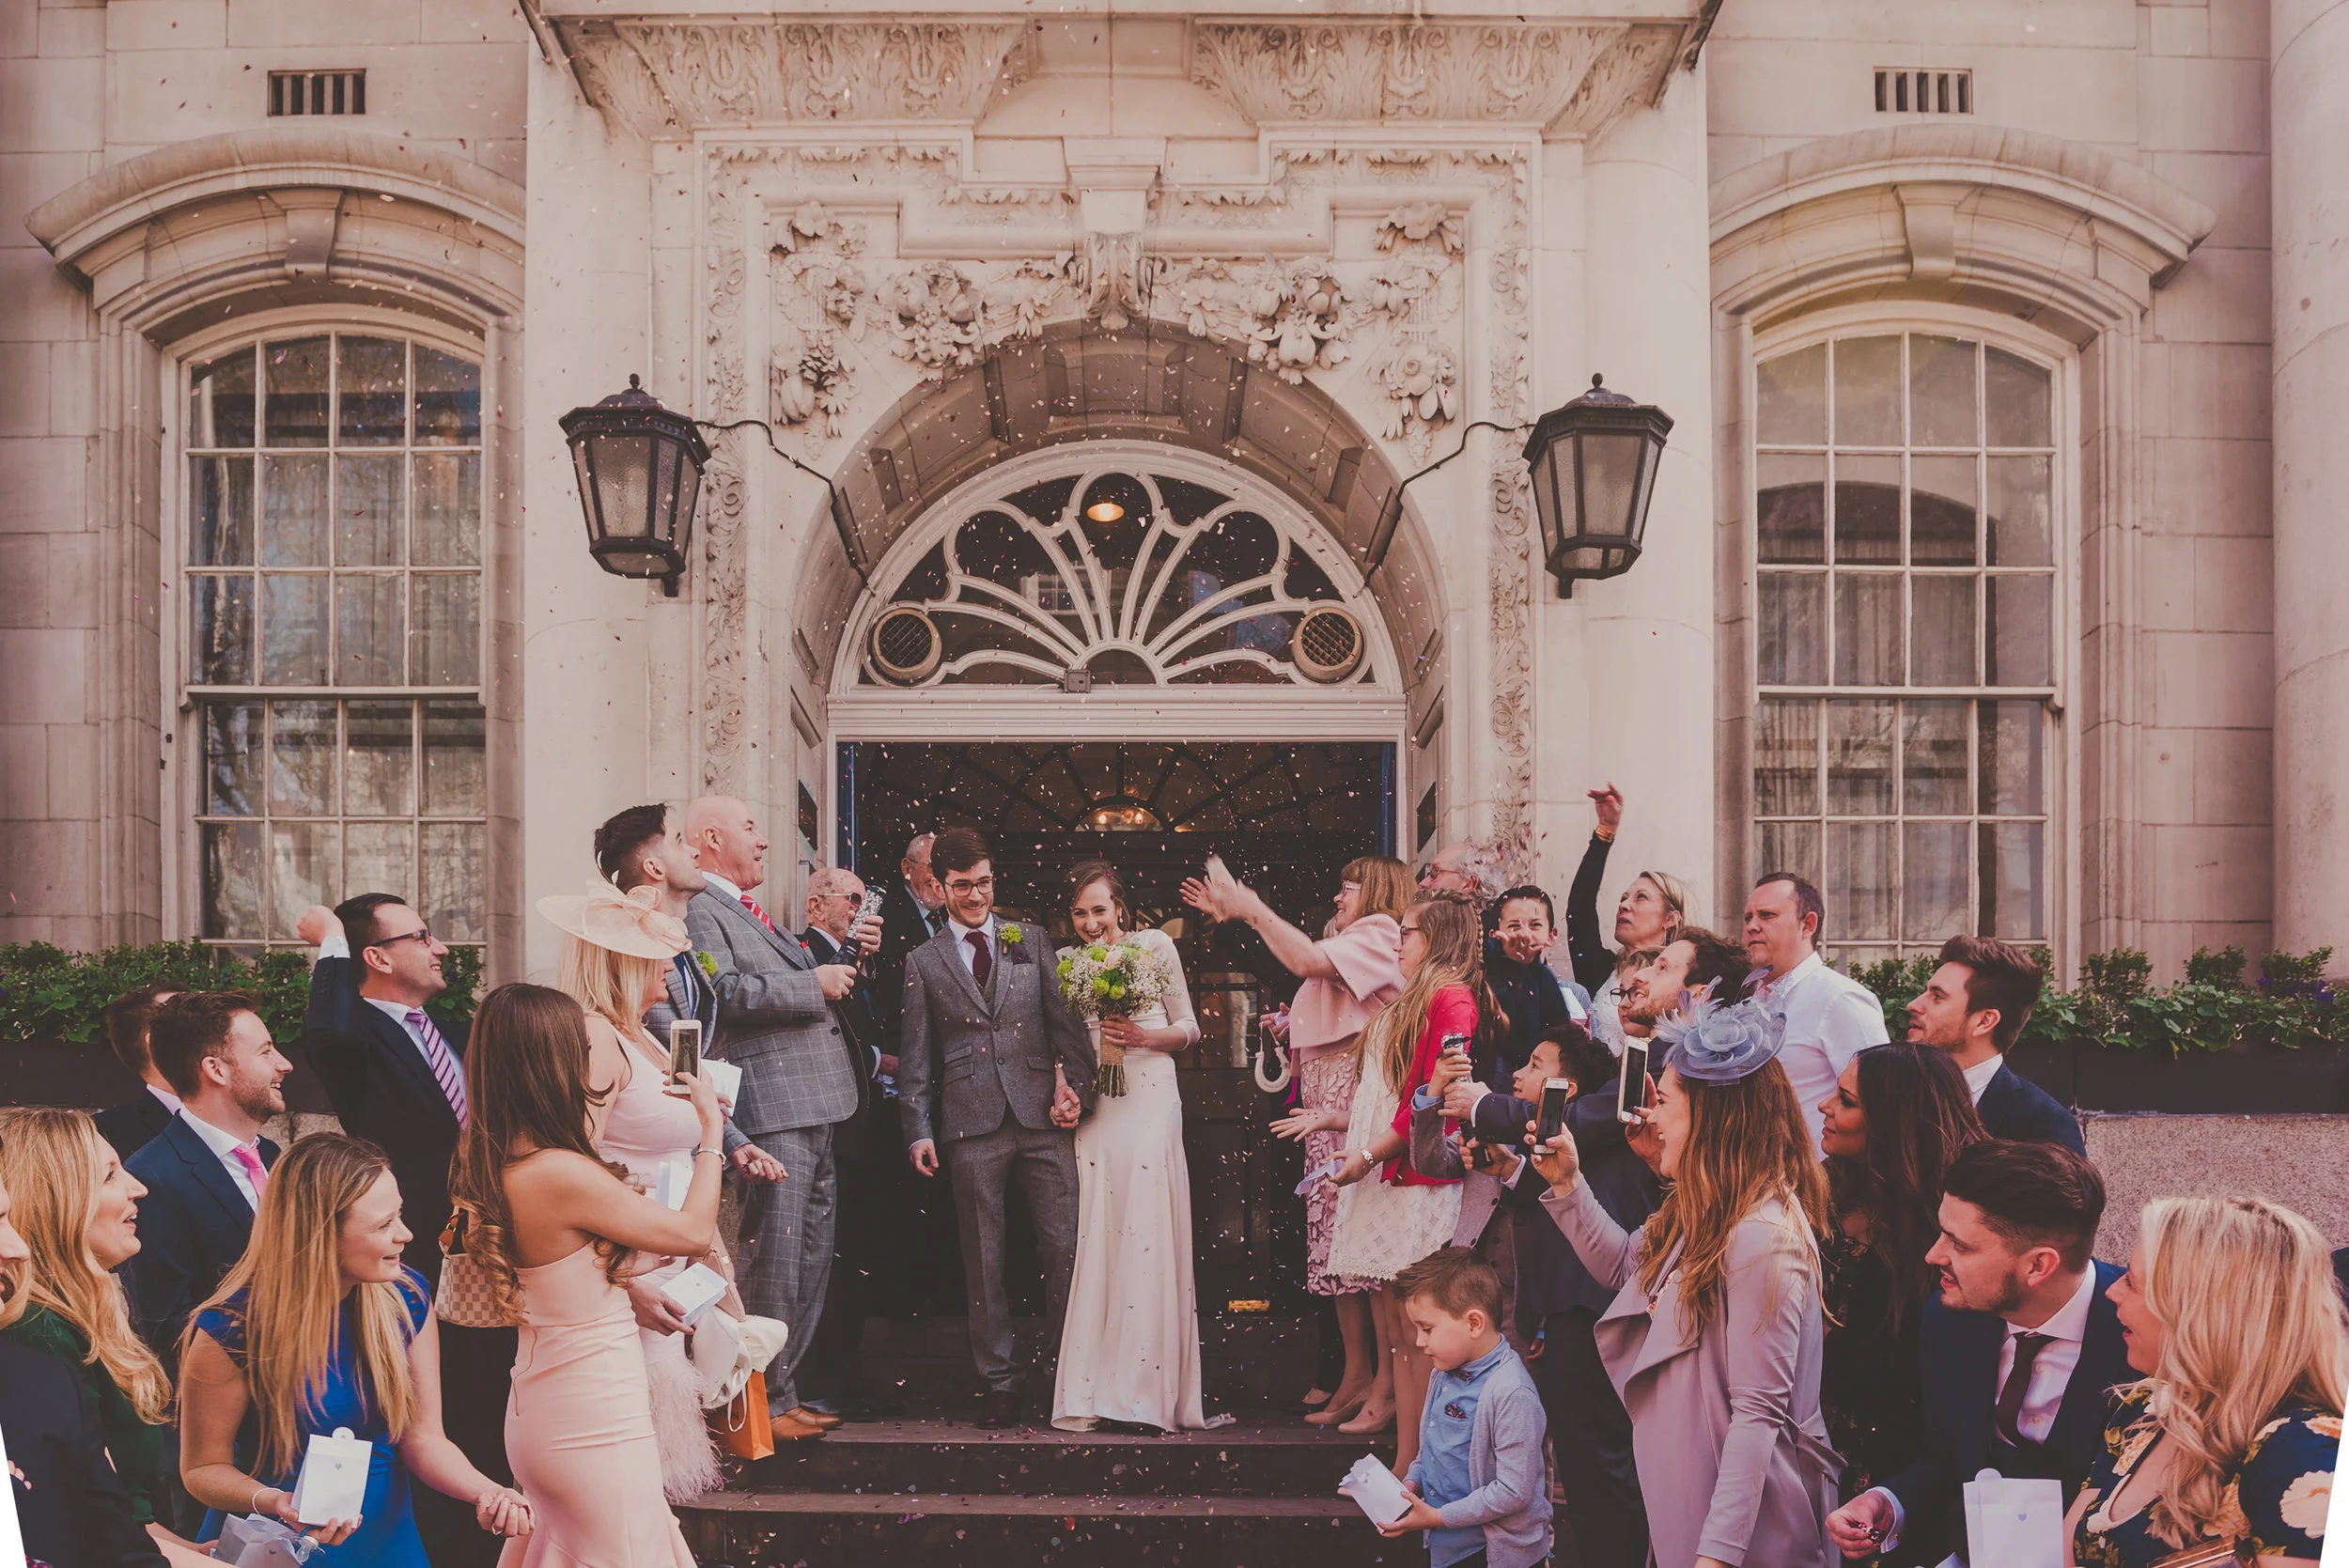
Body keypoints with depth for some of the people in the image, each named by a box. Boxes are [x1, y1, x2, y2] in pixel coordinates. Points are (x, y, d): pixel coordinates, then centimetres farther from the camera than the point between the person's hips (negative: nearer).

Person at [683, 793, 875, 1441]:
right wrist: (814, 984, -16)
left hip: (810, 1111, 10)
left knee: (811, 1260, 14)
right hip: (771, 1110, -10)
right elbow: (726, 993, -22)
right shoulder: (699, 910, -8)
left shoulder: (755, 914, 23)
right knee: (775, 1265, -6)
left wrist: (840, 965, 12)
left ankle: (783, 1391, 23)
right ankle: (767, 1404, 3)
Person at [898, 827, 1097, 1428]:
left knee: (1065, 1249, -2)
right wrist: (918, 1129, 1)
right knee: (984, 1260, 4)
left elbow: (1063, 1018, 10)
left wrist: (1073, 1084, -3)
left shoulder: (1029, 940, 13)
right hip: (972, 1126, 0)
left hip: (1043, 1115, 0)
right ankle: (1000, 1384, 14)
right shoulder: (924, 962, 11)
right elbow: (917, 1056, 9)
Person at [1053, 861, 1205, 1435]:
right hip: (1093, 1109, 2)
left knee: (1148, 1238, -6)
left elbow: (1189, 1029, 8)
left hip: (1149, 1104, -2)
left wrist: (1140, 1035, -10)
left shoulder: (1155, 947, 5)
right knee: (1095, 1240, -2)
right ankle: (1093, 1391, 3)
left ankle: (1149, 1389, 1)